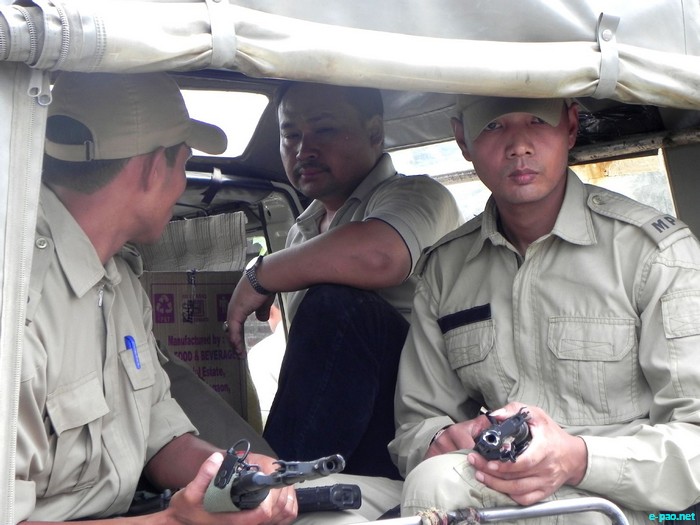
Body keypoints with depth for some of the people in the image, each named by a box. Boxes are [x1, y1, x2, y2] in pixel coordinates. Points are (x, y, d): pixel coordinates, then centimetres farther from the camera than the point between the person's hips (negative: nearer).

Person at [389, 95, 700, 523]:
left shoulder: (656, 250, -5)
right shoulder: (444, 268, 7)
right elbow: (417, 420, 11)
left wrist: (579, 459, -27)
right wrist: (442, 441, -13)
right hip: (492, 485, 4)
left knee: (438, 483, -30)